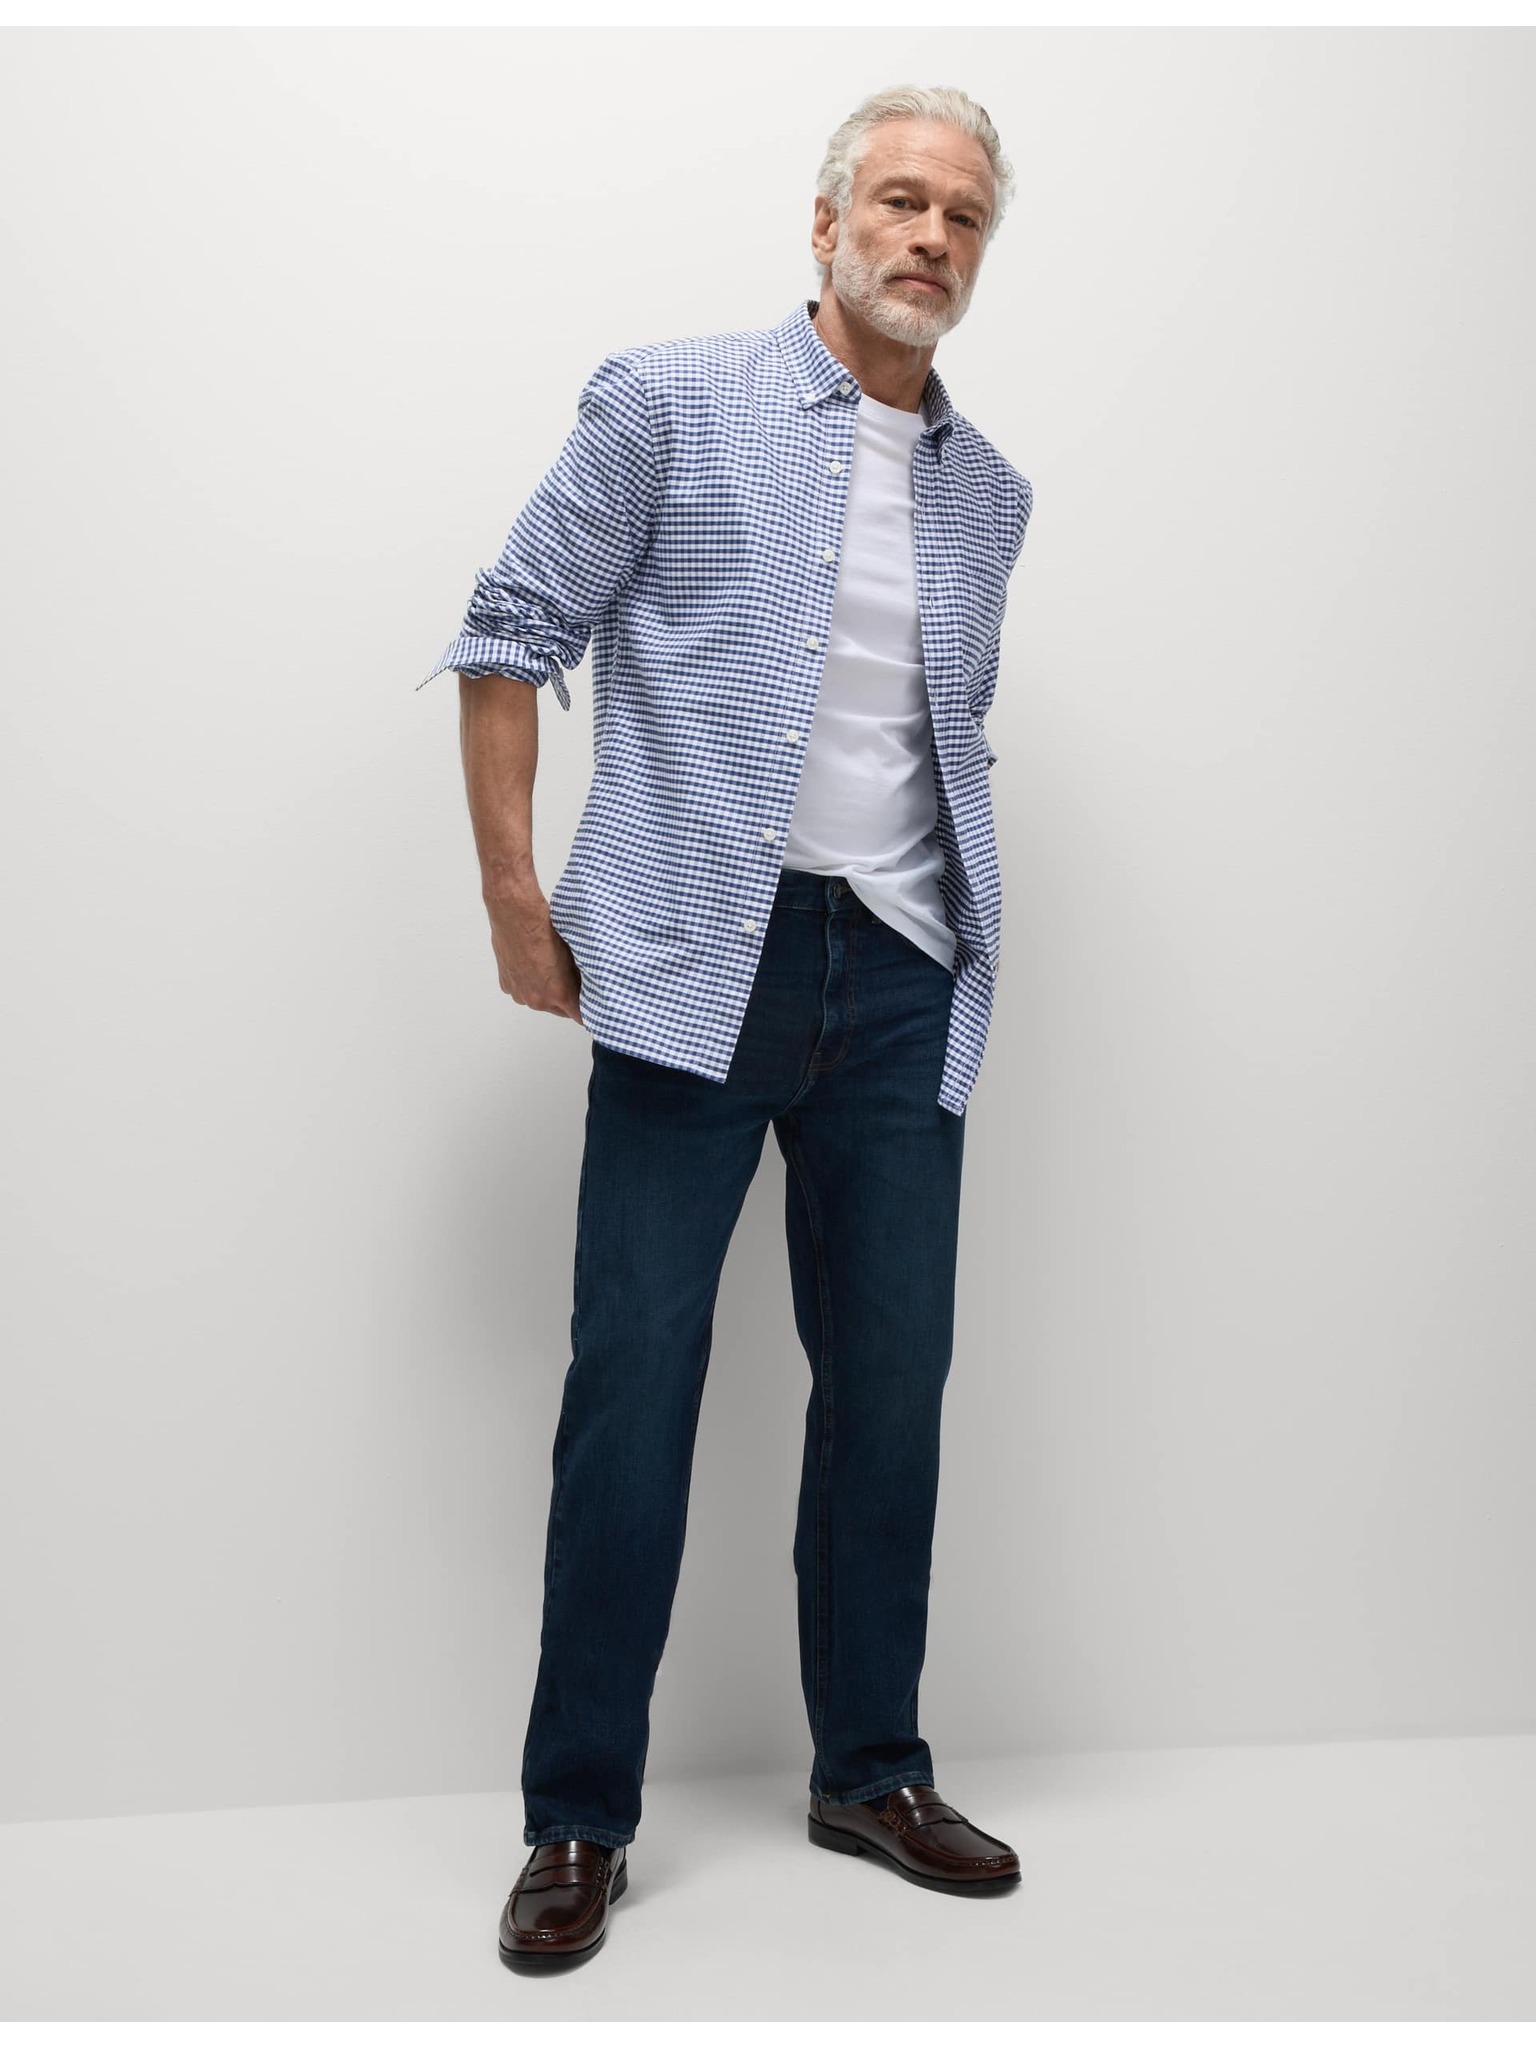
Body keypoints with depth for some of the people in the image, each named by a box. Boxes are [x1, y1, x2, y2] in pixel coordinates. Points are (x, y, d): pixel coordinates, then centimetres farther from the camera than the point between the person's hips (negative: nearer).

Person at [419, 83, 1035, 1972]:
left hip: (900, 980, 5)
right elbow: (511, 634, 0)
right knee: (635, 1372, -3)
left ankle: (871, 1772, 25)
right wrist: (517, 901, -4)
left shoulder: (989, 494, 16)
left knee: (892, 1375, 8)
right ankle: (578, 1817, 11)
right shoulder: (669, 403, 1)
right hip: (699, 962, -4)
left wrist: (947, 930, 16)